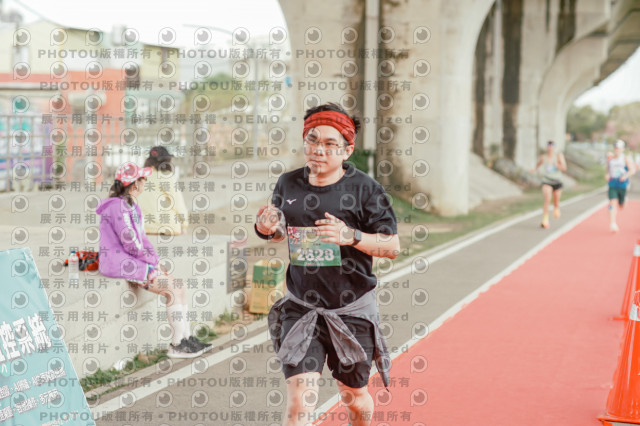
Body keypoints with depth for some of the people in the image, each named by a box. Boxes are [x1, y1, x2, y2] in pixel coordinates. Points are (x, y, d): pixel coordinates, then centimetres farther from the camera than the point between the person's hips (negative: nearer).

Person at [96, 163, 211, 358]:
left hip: (130, 261, 10)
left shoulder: (131, 206, 15)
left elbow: (141, 237, 19)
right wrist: (151, 260, -8)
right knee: (173, 289, -15)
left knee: (178, 287, 2)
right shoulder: (117, 206, -17)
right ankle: (177, 345, -8)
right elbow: (130, 242, -20)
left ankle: (186, 338, 6)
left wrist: (154, 260, 6)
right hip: (118, 263, -10)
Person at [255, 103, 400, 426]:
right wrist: (265, 228, -7)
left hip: (352, 310, -1)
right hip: (301, 308, 2)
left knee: (353, 394, 16)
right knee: (299, 398, -9)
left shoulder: (364, 189, -9)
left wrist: (352, 236, -25)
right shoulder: (288, 184, 2)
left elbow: (392, 246, -8)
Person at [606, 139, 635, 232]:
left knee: (621, 205, 11)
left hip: (622, 185, -1)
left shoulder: (626, 158, -3)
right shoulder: (610, 159, 8)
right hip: (612, 185, 1)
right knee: (613, 203, -17)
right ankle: (612, 224, -23)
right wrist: (607, 175, 3)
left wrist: (625, 176, -27)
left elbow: (632, 170, -11)